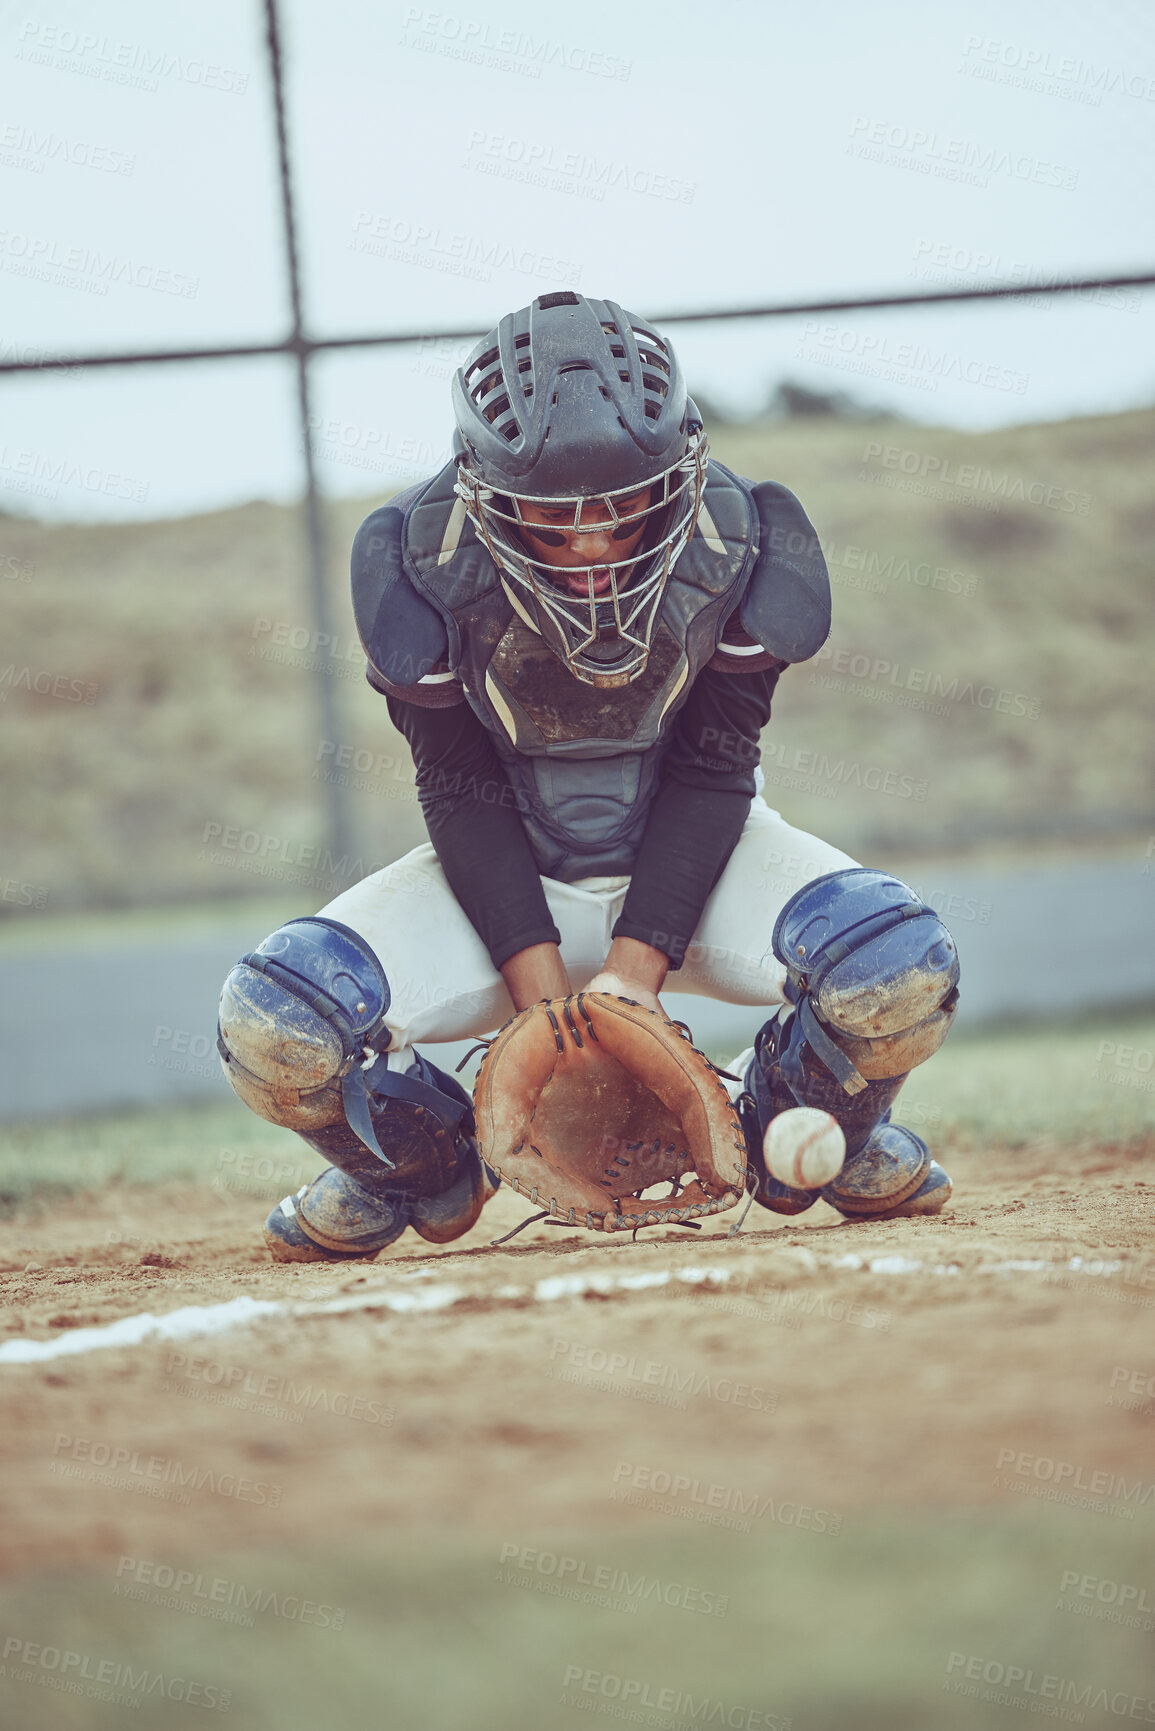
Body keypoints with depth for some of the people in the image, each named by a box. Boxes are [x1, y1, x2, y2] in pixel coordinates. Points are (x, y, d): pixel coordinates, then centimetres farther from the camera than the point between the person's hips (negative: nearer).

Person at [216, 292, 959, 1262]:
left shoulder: (739, 552, -20)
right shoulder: (422, 565, -22)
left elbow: (712, 774, -13)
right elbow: (463, 794, -15)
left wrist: (636, 966, -25)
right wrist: (544, 995, -24)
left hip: (687, 855, 0)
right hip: (507, 885, 0)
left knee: (904, 966, -30)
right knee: (274, 1025, -25)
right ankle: (421, 1172, 12)